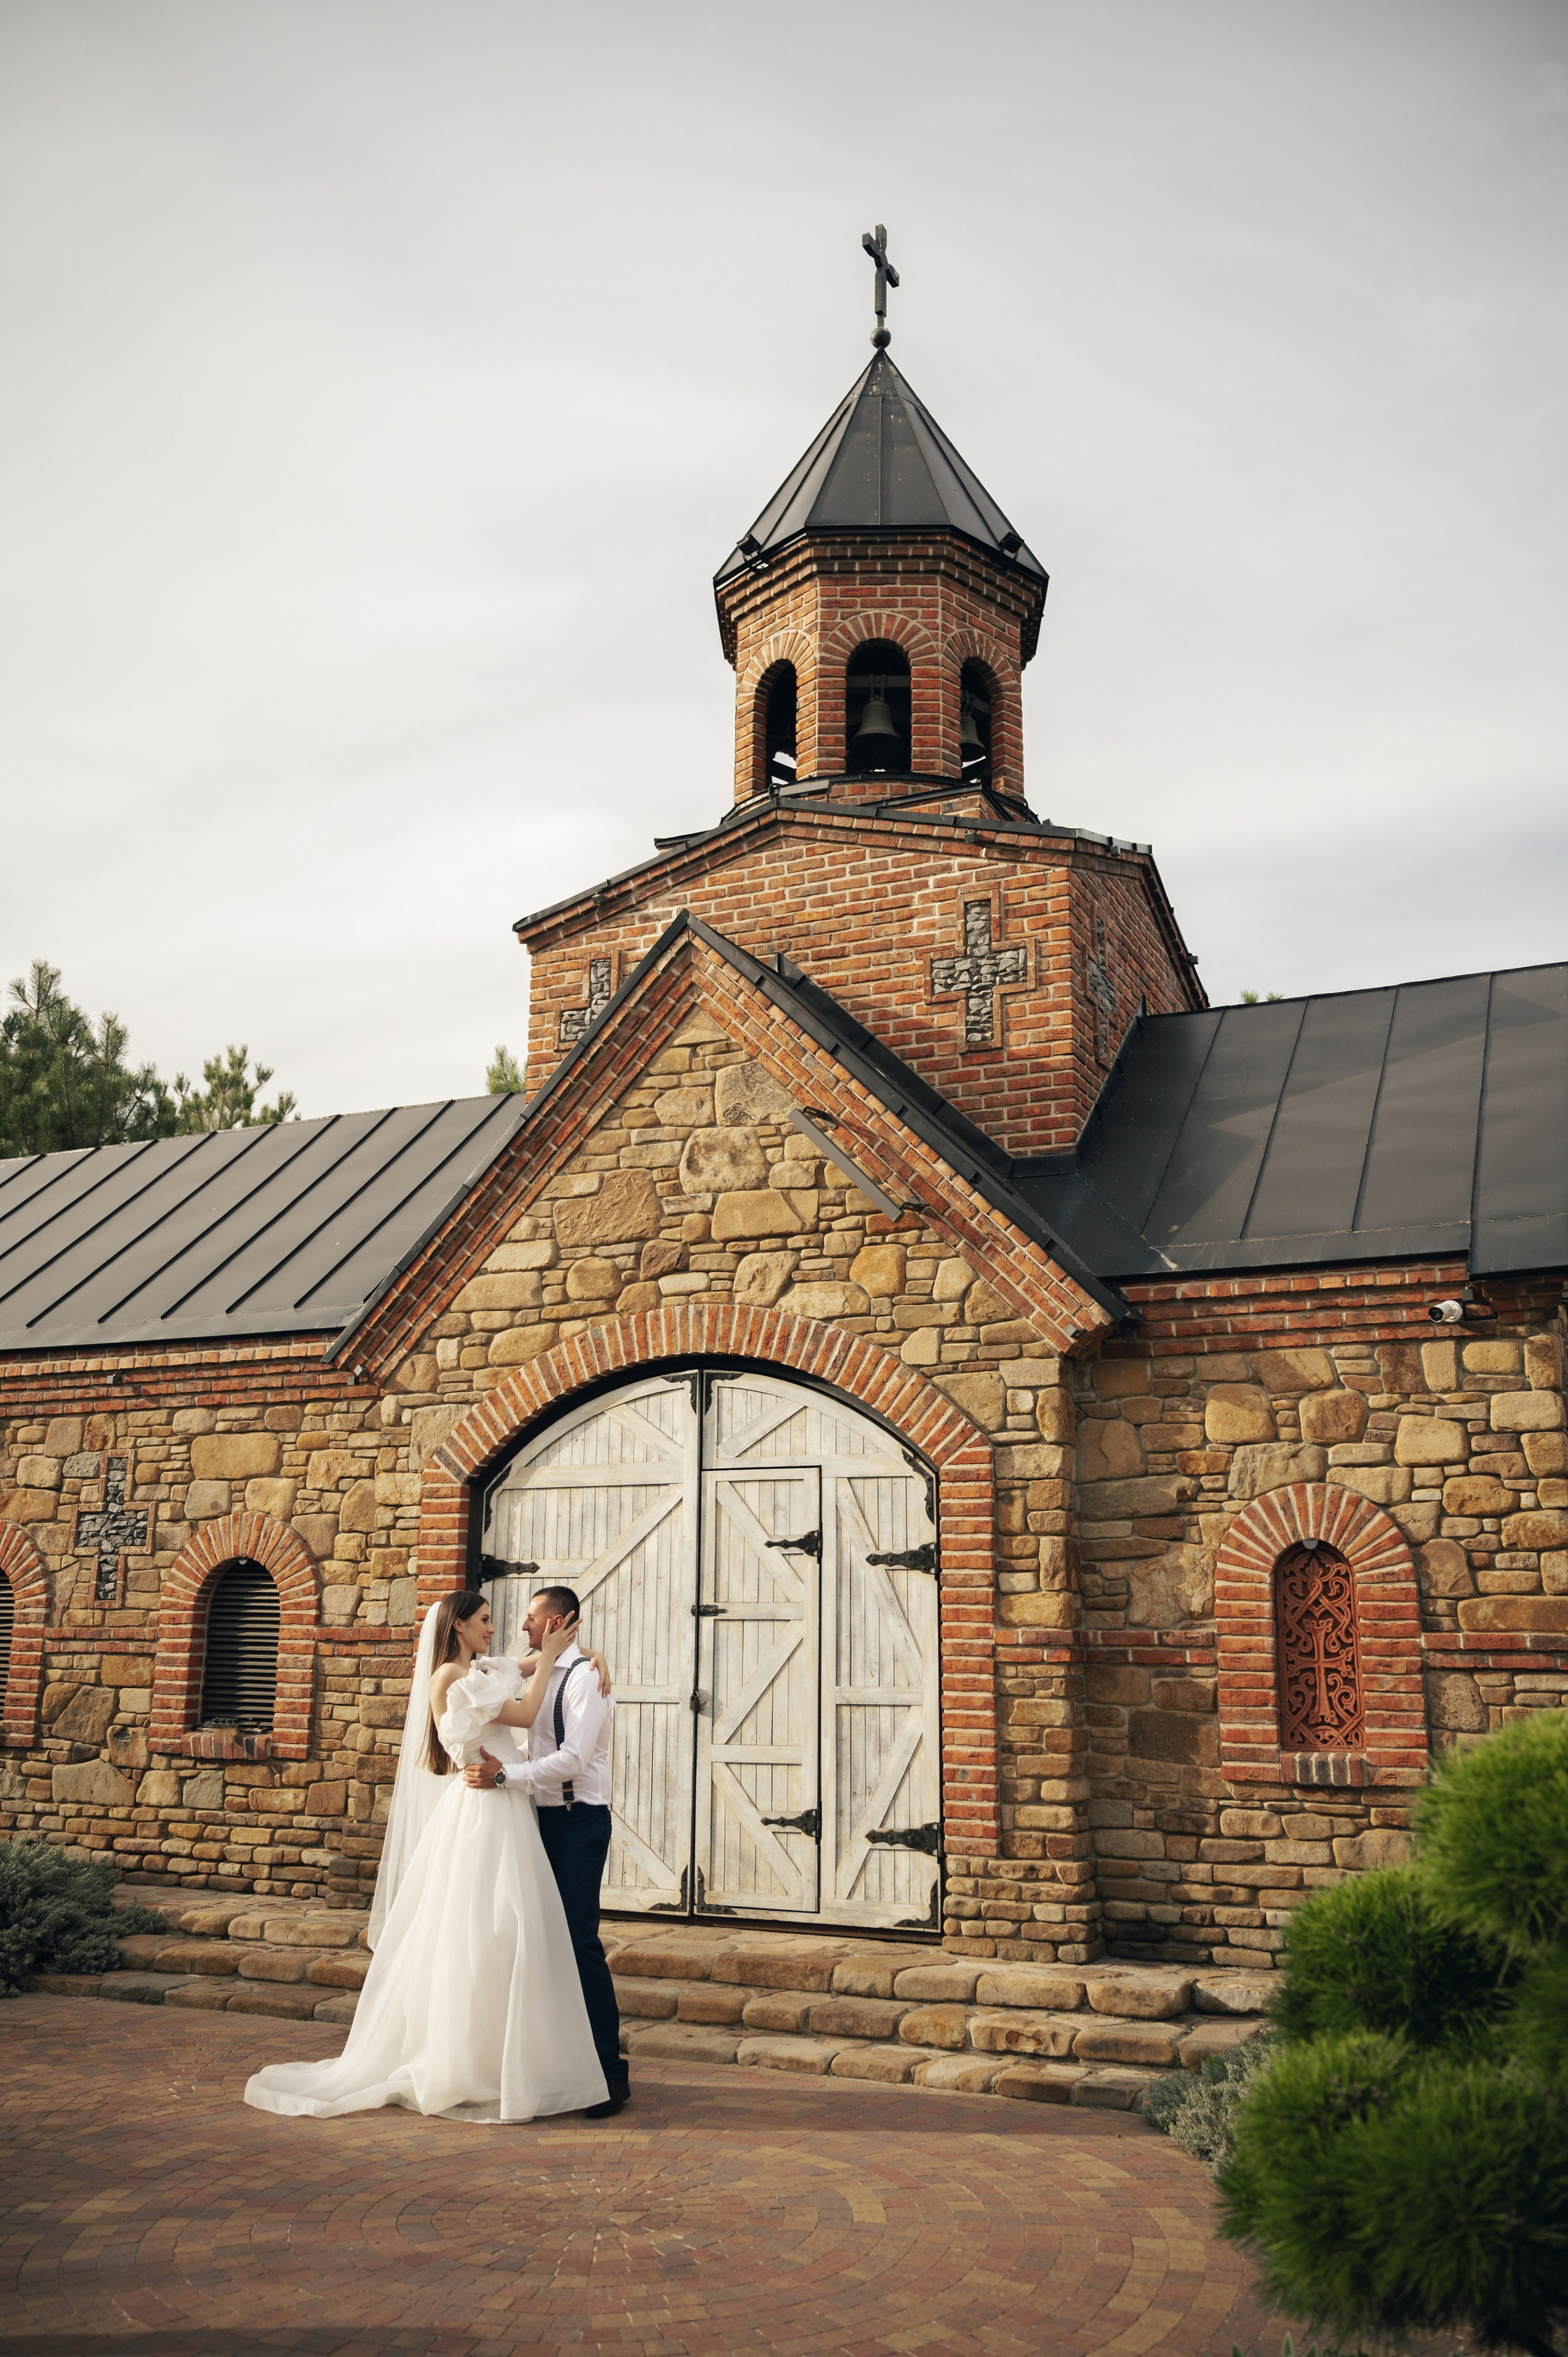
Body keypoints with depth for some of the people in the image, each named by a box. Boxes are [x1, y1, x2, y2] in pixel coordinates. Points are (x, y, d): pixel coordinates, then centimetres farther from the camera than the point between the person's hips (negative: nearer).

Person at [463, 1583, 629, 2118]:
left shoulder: (584, 1677, -14)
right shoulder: (545, 1677, 15)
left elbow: (573, 1759, -23)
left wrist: (505, 1775, -23)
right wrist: (496, 1762, 4)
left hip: (580, 1821, -9)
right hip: (549, 1817, 9)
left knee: (580, 1941, -9)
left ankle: (609, 2070, -1)